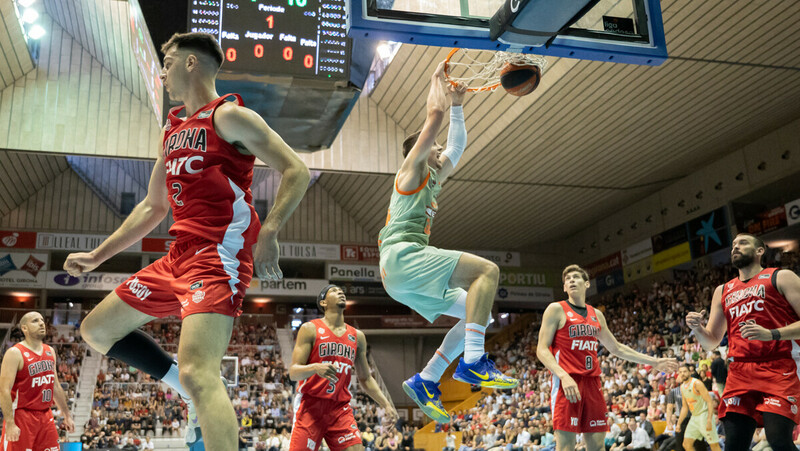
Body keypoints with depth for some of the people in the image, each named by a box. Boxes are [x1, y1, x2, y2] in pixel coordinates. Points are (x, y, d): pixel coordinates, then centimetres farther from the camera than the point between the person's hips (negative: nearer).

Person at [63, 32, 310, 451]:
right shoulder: (172, 131, 21)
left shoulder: (228, 116, -4)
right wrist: (97, 255, 25)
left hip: (220, 254, -10)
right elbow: (153, 207, 27)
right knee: (96, 329, 17)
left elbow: (296, 171, -12)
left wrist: (268, 232, -25)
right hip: (180, 254, 10)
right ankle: (198, 396, 15)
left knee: (197, 373, -25)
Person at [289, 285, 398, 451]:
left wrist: (386, 404, 6)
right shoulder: (310, 329, -1)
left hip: (341, 408, 4)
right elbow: (293, 372, -8)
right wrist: (316, 367, -28)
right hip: (310, 406, -4)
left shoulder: (357, 336, 13)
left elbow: (366, 379, 19)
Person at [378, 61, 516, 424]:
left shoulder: (432, 181, 30)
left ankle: (425, 382, 0)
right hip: (402, 255, -10)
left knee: (477, 314, 5)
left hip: (402, 276, 10)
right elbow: (435, 113, -1)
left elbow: (457, 147, 36)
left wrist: (457, 102, 35)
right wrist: (437, 81, 14)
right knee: (486, 269, -22)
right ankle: (472, 363, -31)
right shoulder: (411, 170, 6)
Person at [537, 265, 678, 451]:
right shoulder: (556, 310, 0)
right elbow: (542, 350, -7)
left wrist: (653, 362, 25)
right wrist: (564, 376, -22)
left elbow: (616, 348, 28)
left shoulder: (597, 315, 18)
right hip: (567, 381, -6)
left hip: (592, 382, 6)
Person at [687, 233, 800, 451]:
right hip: (739, 373, 5)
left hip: (777, 369, -4)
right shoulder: (723, 291, 23)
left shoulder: (781, 278, 8)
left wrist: (771, 334, -18)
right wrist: (697, 328, 0)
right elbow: (711, 343, 22)